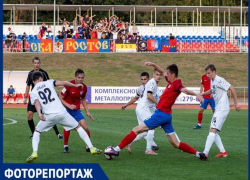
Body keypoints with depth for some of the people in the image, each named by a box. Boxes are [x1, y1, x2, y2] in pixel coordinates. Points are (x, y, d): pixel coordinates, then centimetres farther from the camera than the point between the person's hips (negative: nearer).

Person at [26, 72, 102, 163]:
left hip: (48, 116, 0)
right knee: (78, 127, 17)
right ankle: (92, 148, 13)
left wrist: (39, 114, -23)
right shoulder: (48, 83, 12)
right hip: (61, 112, 0)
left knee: (37, 131, 21)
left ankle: (34, 153, 0)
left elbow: (36, 102, -8)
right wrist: (75, 85, 13)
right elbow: (63, 83, 1)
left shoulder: (33, 92, 11)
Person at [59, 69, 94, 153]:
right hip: (66, 108, -4)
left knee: (85, 127, -7)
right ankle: (66, 146, -4)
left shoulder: (84, 87, -4)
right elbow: (60, 98, -13)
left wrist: (87, 112, 10)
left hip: (76, 109, 4)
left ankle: (88, 146, 11)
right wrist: (69, 105, -26)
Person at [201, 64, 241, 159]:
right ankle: (223, 152, 16)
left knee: (213, 130, -18)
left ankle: (205, 153, -25)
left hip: (222, 109, -10)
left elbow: (232, 88, -15)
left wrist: (236, 104, -14)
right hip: (218, 109, 10)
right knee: (213, 131, 11)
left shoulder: (219, 80, -14)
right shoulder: (212, 81, 14)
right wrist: (202, 94, 18)